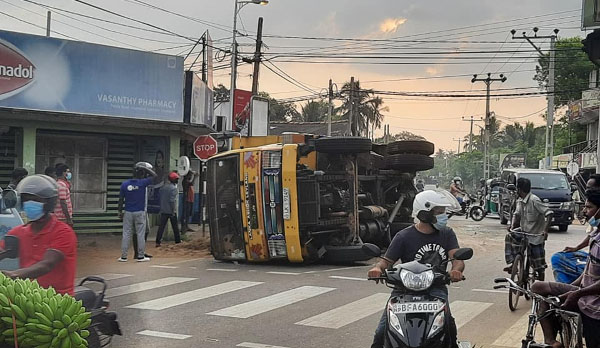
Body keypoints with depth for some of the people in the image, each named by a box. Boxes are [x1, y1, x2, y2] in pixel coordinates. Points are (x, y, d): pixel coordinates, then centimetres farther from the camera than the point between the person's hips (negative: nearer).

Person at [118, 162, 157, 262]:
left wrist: (120, 211, 10)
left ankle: (123, 256, 8)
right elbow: (154, 176, -2)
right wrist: (145, 168, 0)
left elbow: (121, 199, 2)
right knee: (140, 234, 5)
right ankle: (141, 256, 8)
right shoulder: (142, 183, -11)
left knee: (126, 234, 6)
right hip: (140, 212, -3)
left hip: (128, 213, 3)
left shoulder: (125, 184, -1)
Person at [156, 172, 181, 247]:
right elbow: (172, 201, -19)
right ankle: (178, 240, 19)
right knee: (175, 226, 10)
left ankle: (158, 242, -5)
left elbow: (160, 198, 12)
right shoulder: (174, 188, -14)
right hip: (171, 211, -5)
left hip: (163, 210, 5)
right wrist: (173, 211, -16)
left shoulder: (163, 187, 7)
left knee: (161, 226, 2)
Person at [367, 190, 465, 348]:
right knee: (382, 332, -14)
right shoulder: (404, 237, 0)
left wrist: (456, 270, -26)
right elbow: (387, 260, 0)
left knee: (448, 324, -28)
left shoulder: (447, 234, 9)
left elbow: (457, 258, -2)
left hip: (436, 288, 1)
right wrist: (377, 268, -24)